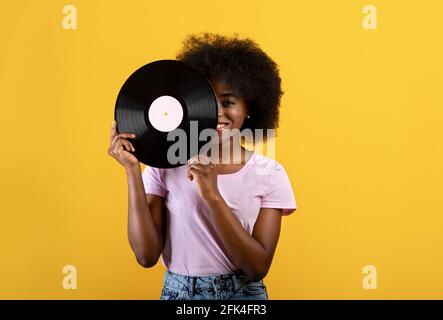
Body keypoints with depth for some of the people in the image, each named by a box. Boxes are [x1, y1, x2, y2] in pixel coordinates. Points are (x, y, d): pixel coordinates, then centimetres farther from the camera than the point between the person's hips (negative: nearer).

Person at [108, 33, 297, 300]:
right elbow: (147, 255, -13)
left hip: (244, 294, 0)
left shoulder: (270, 173, -9)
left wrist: (213, 197, -25)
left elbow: (258, 267, -15)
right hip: (177, 293, 0)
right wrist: (133, 170, -18)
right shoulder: (165, 165, -8)